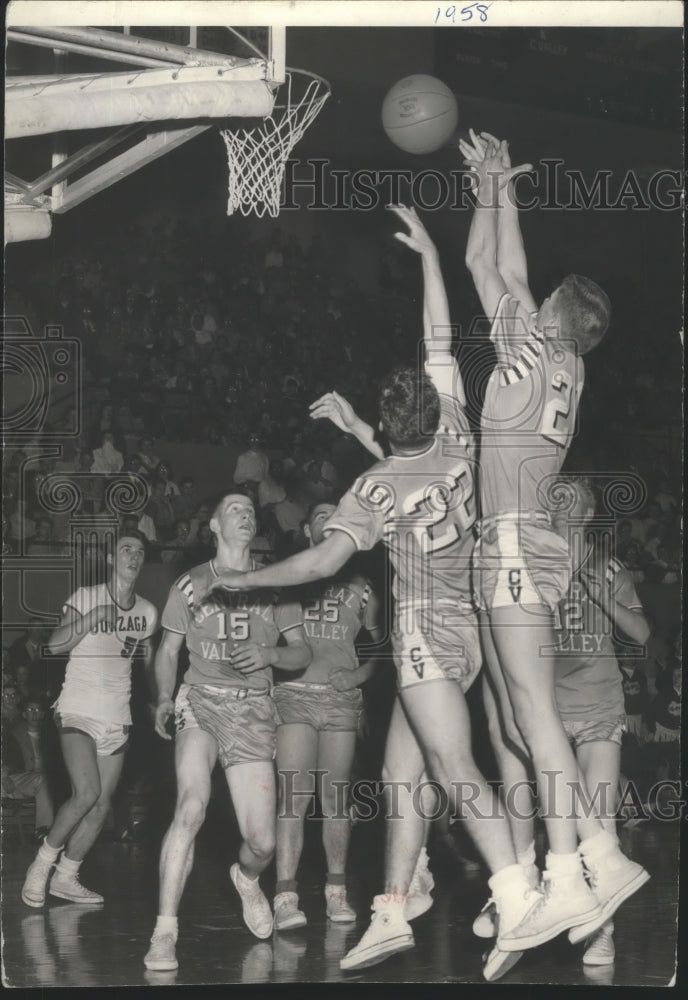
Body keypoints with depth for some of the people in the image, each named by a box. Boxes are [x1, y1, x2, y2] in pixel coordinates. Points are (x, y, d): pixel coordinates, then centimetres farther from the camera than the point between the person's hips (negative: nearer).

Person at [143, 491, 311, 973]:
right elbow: (168, 652, 13)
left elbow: (303, 653, 10)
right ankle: (165, 932, -24)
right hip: (201, 701, -1)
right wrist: (165, 698, -5)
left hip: (253, 711, 1)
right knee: (192, 807, -27)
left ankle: (246, 878, 35)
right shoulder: (190, 584, 8)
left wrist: (269, 654, -11)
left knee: (262, 842, -4)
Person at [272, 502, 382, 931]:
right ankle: (286, 896, -14)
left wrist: (360, 674, 2)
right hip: (296, 693, -2)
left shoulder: (358, 586, 14)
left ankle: (337, 889, 16)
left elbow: (378, 643, 18)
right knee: (294, 796, -12)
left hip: (342, 698, 2)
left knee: (336, 798, 5)